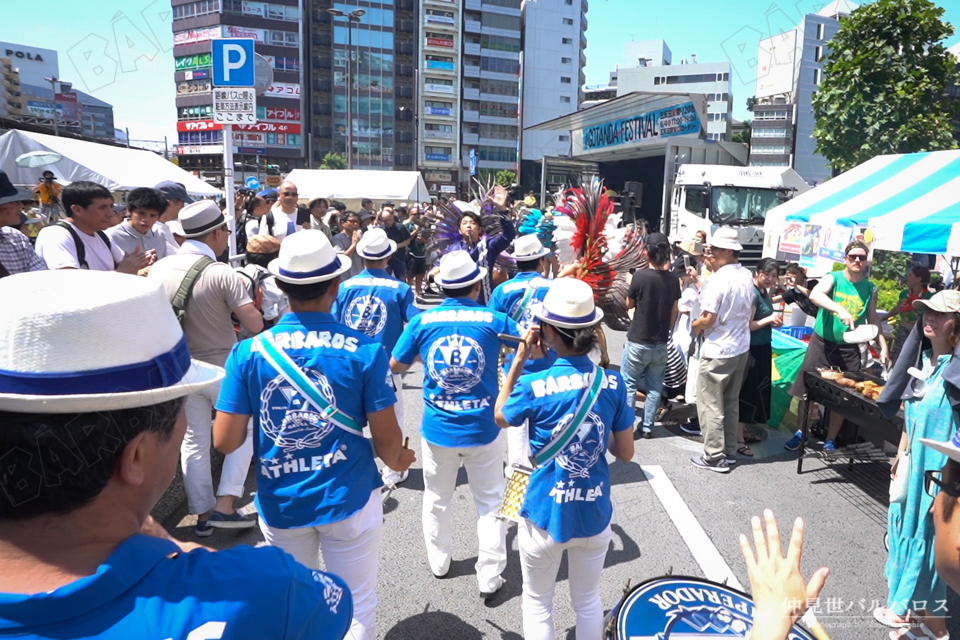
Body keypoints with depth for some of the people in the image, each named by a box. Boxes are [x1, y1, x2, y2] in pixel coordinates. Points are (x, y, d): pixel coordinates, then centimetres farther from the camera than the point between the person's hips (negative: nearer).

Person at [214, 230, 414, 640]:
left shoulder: (248, 352, -11)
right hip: (347, 499, -2)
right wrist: (397, 461, 12)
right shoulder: (364, 351, -15)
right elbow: (387, 440, -11)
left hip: (279, 503, 3)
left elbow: (226, 442, -9)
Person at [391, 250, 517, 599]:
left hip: (437, 429, 2)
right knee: (490, 503, 14)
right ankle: (489, 576, 18)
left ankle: (439, 561, 39)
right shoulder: (494, 320, -10)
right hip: (482, 429, -1)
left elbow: (396, 366, 4)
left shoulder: (422, 321, -8)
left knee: (436, 499, 22)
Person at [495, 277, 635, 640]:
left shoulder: (534, 386, -20)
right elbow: (625, 453, -2)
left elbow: (500, 417, 1)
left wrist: (519, 359, -3)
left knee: (537, 603, 20)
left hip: (546, 515, -3)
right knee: (588, 602, 24)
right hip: (595, 515, 3)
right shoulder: (613, 383, -11)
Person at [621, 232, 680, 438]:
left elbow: (629, 304, -2)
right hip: (661, 343, 4)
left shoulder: (640, 276, -17)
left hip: (638, 342, -4)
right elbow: (674, 312, 7)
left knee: (628, 385, 7)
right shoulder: (673, 279, -2)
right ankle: (647, 427, 20)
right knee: (654, 387, 14)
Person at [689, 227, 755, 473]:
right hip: (741, 348, 8)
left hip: (718, 351, -8)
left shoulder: (719, 278, -20)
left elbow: (707, 320, -22)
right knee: (731, 403, 18)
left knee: (710, 405, 3)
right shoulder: (747, 277, 5)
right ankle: (730, 451, 27)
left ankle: (715, 457, 8)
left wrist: (694, 325, 0)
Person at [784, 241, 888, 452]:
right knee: (808, 391, 3)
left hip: (849, 349, 2)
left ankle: (830, 440, 21)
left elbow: (873, 318, 15)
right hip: (822, 343, -2)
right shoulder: (832, 278, -6)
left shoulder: (870, 289, 5)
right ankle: (801, 432, 21)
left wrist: (883, 346, 7)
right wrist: (840, 309, -41)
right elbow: (815, 295, -27)